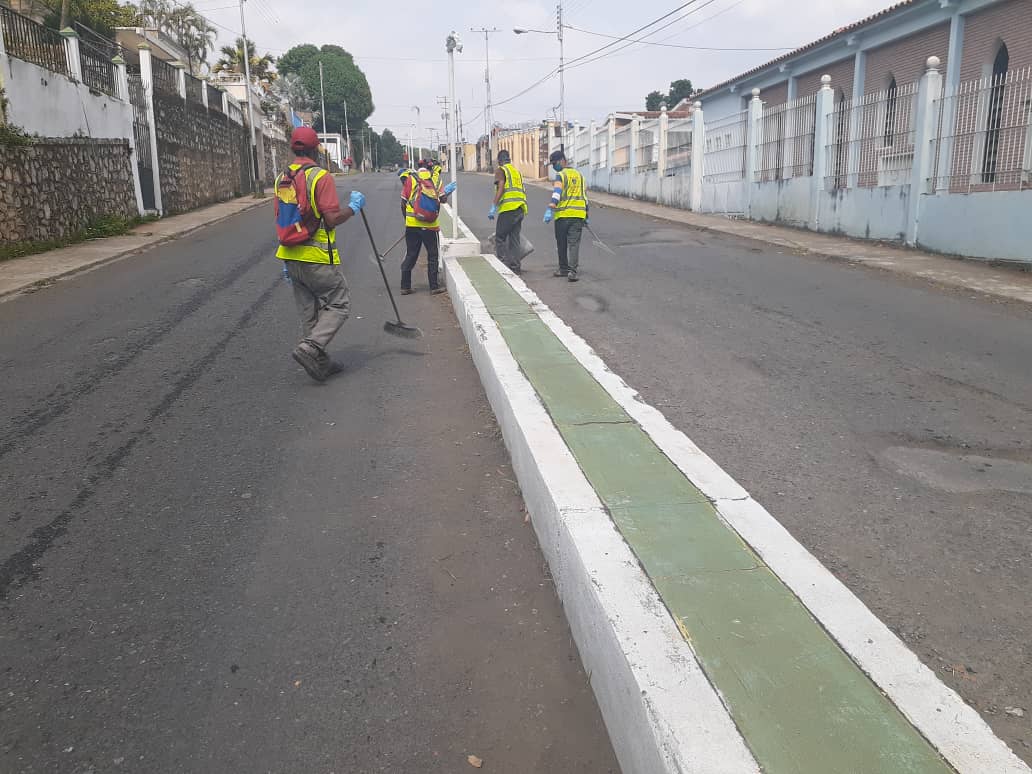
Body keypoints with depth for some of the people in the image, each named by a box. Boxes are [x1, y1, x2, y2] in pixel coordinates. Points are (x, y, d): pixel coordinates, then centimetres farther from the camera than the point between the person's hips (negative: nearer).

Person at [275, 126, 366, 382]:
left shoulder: (281, 179, 10)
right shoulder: (321, 176, -12)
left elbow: (281, 222, 13)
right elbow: (332, 219, -20)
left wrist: (287, 261, 19)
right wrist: (354, 206, -1)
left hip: (292, 257, 8)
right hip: (318, 258, -7)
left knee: (309, 311, 14)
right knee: (338, 304, 4)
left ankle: (320, 362, 20)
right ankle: (310, 347, -11)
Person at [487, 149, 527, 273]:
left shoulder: (500, 170, 1)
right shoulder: (517, 171, 24)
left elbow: (501, 188, -13)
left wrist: (493, 207, -15)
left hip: (508, 208, -7)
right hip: (520, 208, 7)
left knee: (500, 238, -2)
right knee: (514, 238, 9)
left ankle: (503, 265, -10)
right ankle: (515, 267, 8)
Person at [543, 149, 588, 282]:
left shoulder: (561, 175, -3)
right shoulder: (579, 175, 18)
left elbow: (557, 193, -18)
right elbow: (585, 195, 21)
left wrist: (550, 210, -26)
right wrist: (586, 215, 26)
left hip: (563, 214, -4)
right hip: (578, 215, 5)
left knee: (562, 243, 9)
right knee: (574, 243, -2)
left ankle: (564, 269, 18)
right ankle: (572, 270, -15)